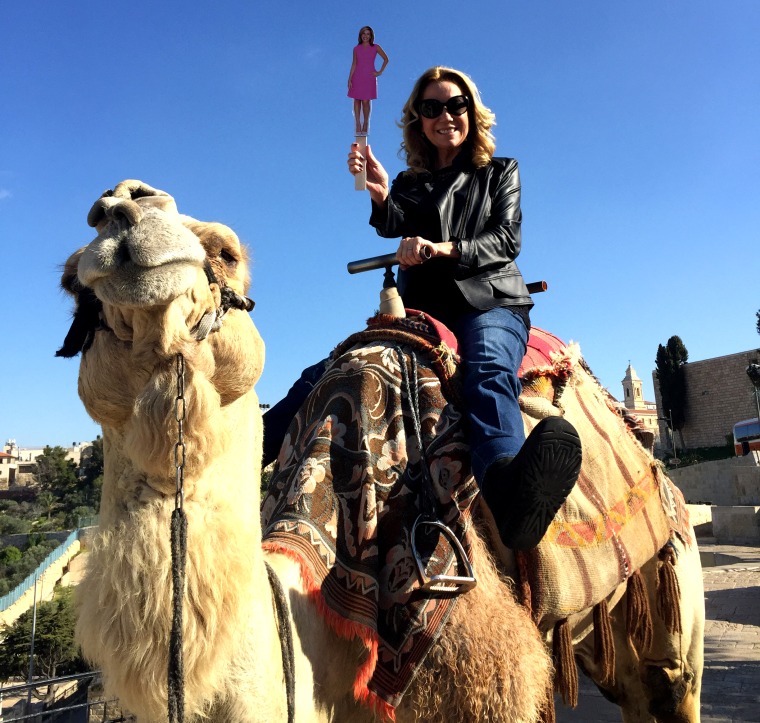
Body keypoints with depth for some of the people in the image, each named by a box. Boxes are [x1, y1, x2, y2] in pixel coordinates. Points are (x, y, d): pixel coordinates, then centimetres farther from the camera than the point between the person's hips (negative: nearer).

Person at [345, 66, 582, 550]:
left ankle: (506, 488, -69)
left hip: (491, 303, -4)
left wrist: (446, 249, -17)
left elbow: (506, 240, 3)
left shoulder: (499, 173, 21)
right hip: (425, 308, 4)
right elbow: (396, 227, 1)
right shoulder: (411, 184, 24)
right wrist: (380, 195, -24)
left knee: (489, 368, -41)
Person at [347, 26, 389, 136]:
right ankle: (358, 125, 1)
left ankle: (365, 124, 6)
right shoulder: (356, 49, 7)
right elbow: (354, 64, 8)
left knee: (366, 101, -5)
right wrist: (349, 79, 2)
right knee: (357, 100, -2)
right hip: (357, 77, 2)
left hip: (369, 77, -2)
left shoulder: (375, 47, 3)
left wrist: (380, 72, 3)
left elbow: (386, 59, 10)